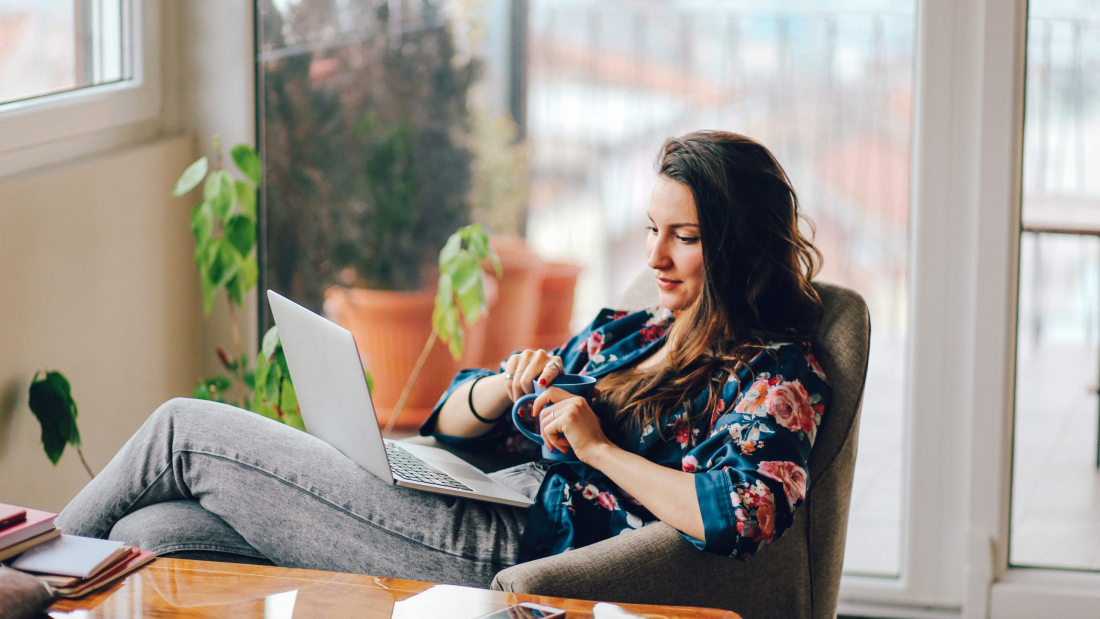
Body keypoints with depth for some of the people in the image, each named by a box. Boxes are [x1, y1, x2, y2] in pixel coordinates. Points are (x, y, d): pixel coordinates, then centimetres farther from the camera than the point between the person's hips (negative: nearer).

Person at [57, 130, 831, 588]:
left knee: (183, 429, -3)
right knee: (149, 535, -9)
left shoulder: (775, 378, 0)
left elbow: (737, 516, -20)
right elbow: (450, 423, 23)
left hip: (502, 544, -8)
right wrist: (506, 387, 0)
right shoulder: (622, 333, 22)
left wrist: (598, 449, -11)